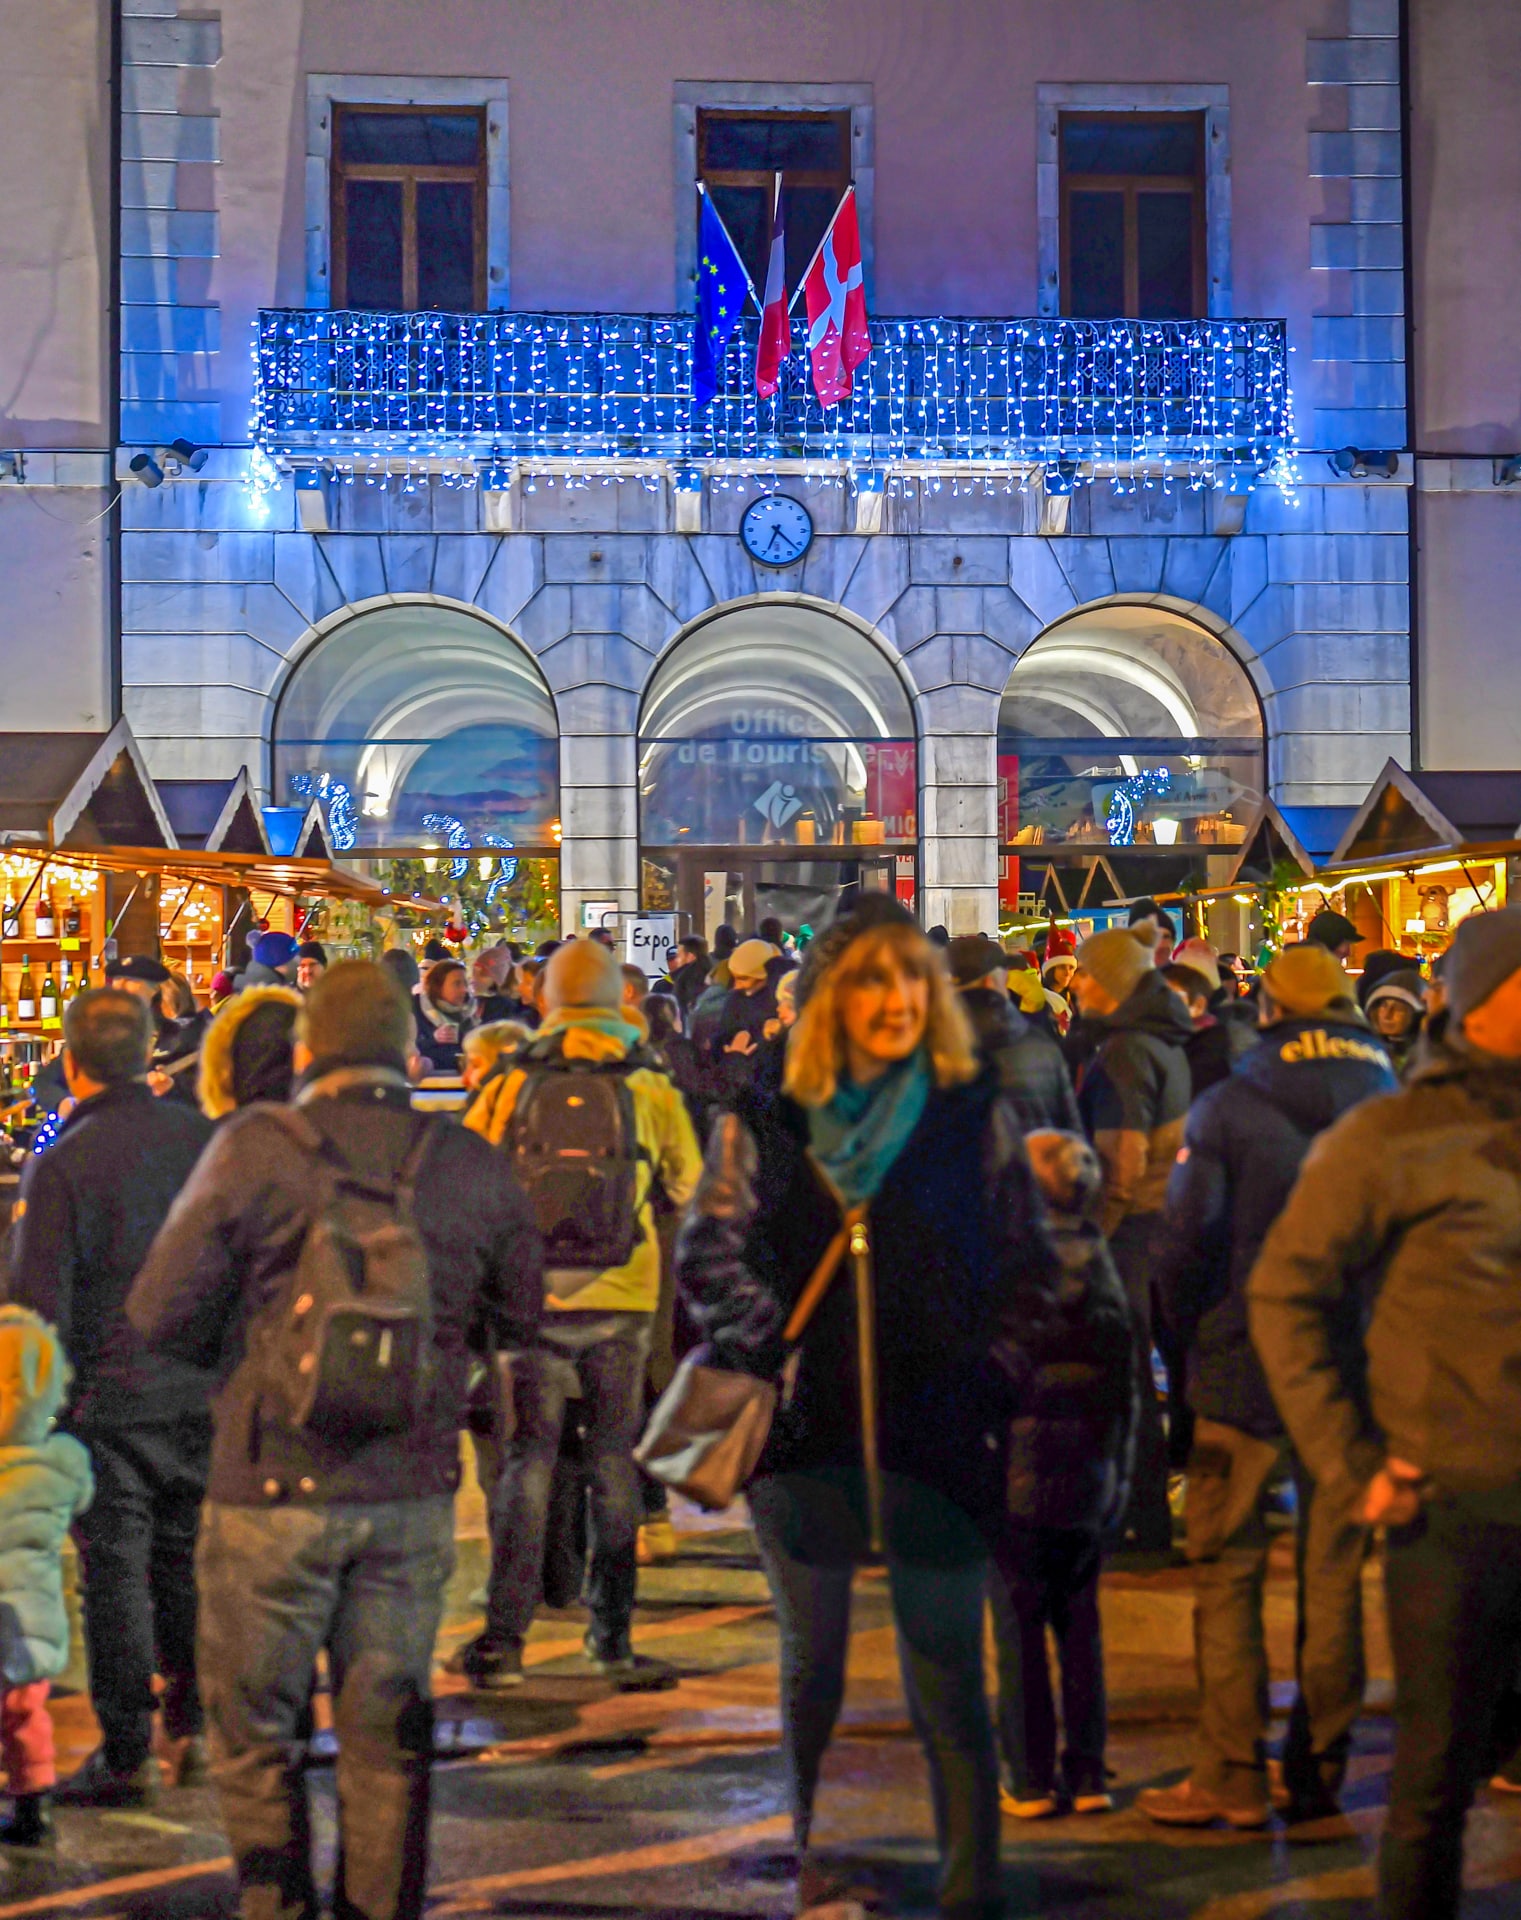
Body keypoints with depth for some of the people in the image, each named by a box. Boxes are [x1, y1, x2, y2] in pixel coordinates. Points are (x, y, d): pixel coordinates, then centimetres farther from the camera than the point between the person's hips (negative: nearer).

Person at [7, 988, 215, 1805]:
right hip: (204, 1393, 4)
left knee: (116, 1572, 3)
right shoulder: (203, 1138, 1)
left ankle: (126, 1756, 8)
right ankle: (193, 1728, 23)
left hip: (111, 1398, -4)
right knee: (185, 1562, 17)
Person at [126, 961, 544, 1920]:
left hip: (276, 1486, -3)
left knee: (254, 1725, 10)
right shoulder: (473, 1165, 0)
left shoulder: (257, 1148, -10)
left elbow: (161, 1311, -9)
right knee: (387, 1732, 14)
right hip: (415, 1491, 3)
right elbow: (520, 1316, 11)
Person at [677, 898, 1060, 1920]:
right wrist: (770, 1343, -9)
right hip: (806, 1430, 1)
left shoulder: (978, 1118, 3)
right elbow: (708, 1258, 4)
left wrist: (988, 1367, -3)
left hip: (937, 1432, -1)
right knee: (814, 1674, 12)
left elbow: (1033, 1268, 7)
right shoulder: (765, 1125, 4)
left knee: (948, 1682, 0)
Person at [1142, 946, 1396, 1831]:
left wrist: (1191, 1331, 4)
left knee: (1228, 1572, 5)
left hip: (1248, 1368, -3)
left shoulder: (1228, 1109, -6)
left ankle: (1234, 1774, 6)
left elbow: (1186, 1236, -11)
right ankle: (1321, 1770, 17)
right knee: (1334, 1574, 11)